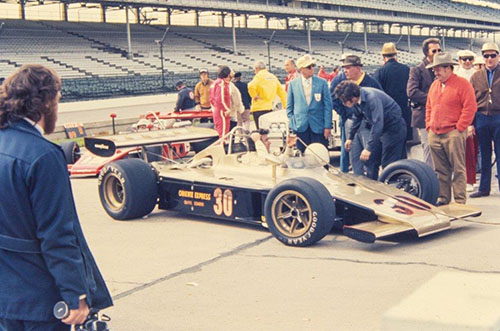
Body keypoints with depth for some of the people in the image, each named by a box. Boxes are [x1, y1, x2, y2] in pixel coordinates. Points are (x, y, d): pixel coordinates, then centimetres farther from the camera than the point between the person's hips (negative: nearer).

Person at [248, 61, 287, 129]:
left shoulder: (259, 76, -6)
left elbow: (251, 87, -25)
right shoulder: (273, 76, 13)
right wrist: (285, 105, 18)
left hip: (259, 108, -6)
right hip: (269, 108, 6)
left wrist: (254, 96, -10)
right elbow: (282, 92, 13)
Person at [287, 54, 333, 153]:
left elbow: (328, 105, 2)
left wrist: (327, 126, -3)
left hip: (318, 127, 0)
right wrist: (292, 125, 4)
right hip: (300, 127, 1)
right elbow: (289, 107, 11)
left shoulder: (322, 83, 2)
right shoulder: (293, 84, 5)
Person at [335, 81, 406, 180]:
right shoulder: (356, 101, -5)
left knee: (388, 164, -8)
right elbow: (357, 119, 15)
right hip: (378, 128, 8)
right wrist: (350, 137, 21)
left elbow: (378, 124, -36)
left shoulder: (372, 98, -31)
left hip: (393, 127, -8)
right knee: (370, 160, 8)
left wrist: (369, 148, -37)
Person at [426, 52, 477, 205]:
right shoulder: (434, 85, 17)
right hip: (434, 134, 6)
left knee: (458, 169, -5)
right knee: (440, 170, 10)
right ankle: (443, 198, 17)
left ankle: (460, 201, -2)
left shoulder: (462, 84, -4)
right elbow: (429, 107, 23)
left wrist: (459, 128, -12)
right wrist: (429, 126, 12)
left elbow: (470, 107, -10)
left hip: (453, 134, -6)